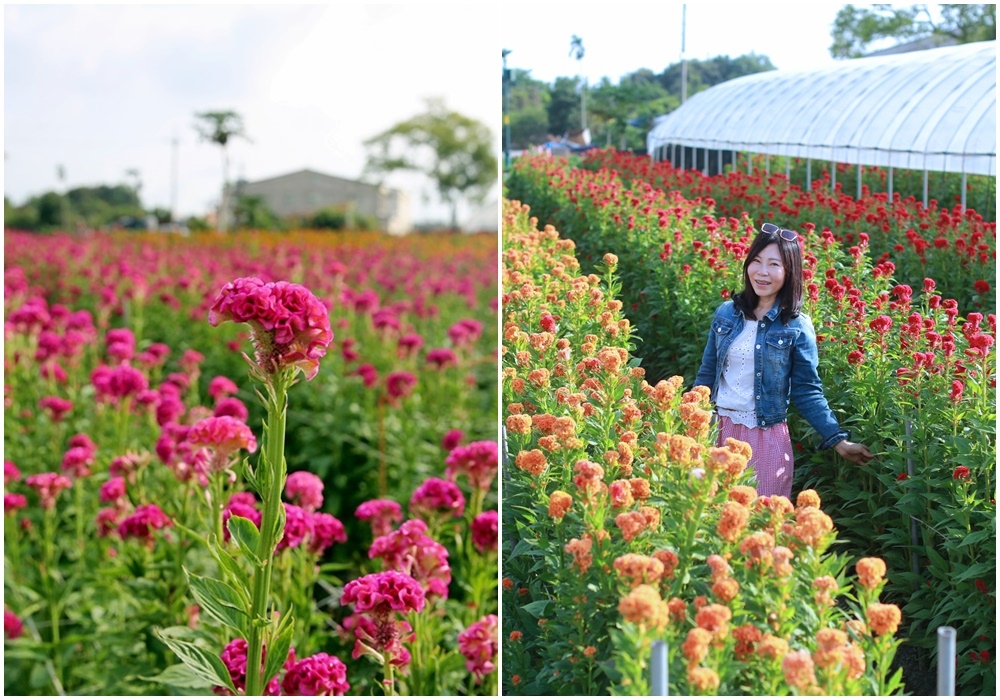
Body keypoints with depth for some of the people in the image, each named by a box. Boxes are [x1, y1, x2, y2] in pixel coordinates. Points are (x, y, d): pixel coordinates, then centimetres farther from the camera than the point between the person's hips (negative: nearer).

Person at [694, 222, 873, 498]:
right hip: (718, 432, 3)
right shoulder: (726, 314, 3)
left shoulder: (797, 328, -6)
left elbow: (808, 392, -3)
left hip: (766, 439, -3)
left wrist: (838, 440, -11)